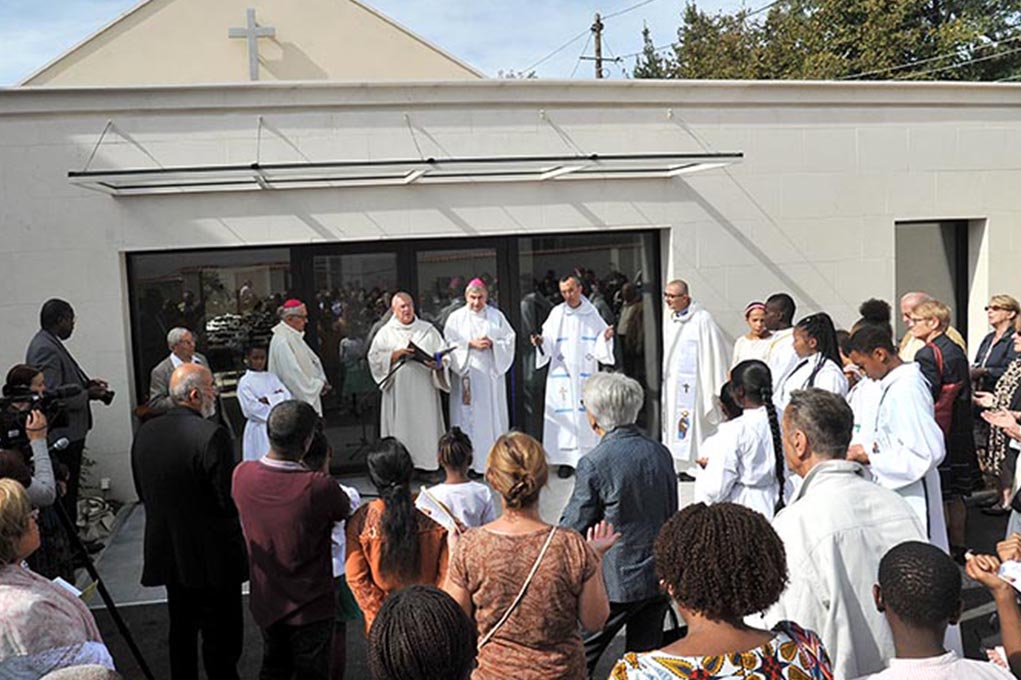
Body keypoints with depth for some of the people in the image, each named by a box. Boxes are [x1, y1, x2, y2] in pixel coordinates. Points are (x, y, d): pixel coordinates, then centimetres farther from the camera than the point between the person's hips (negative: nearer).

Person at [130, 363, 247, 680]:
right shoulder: (212, 435, -23)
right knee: (221, 636, 6)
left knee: (182, 630, 22)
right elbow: (230, 501, -21)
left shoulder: (145, 432, -1)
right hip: (212, 556, -7)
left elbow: (142, 491, 9)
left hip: (167, 552, 7)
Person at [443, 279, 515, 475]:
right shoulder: (456, 318, 4)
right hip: (467, 374, -1)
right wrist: (471, 344, -13)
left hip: (491, 373, 2)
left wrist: (492, 344, -11)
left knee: (493, 414, 2)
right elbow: (450, 344, -2)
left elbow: (509, 340, 6)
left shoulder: (496, 315, 8)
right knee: (469, 417, -2)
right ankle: (471, 462, 1)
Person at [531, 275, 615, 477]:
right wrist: (541, 342, -19)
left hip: (586, 373, 1)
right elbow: (549, 344, 2)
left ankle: (588, 456, 10)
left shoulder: (591, 314, 6)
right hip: (561, 374, 0)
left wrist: (606, 338, -15)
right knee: (563, 413, -2)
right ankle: (566, 459, 5)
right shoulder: (557, 314, 4)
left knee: (586, 413, 1)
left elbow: (599, 344, 6)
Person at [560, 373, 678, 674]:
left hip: (616, 582, -6)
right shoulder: (661, 453, 1)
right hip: (660, 576, 6)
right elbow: (671, 512, 11)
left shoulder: (594, 463, -19)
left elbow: (572, 528, -12)